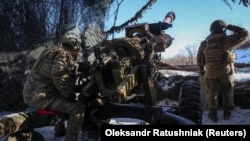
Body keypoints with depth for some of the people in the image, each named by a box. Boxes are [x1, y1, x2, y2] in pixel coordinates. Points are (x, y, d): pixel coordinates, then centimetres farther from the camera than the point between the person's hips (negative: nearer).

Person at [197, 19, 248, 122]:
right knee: (227, 92, 17)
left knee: (212, 93, 14)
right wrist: (231, 27, 3)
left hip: (211, 72, 2)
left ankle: (213, 113, 16)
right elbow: (244, 33, -8)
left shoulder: (204, 43, -1)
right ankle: (227, 112, 24)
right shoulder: (226, 40, -14)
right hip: (226, 71, -2)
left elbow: (199, 59, 7)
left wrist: (201, 70, 22)